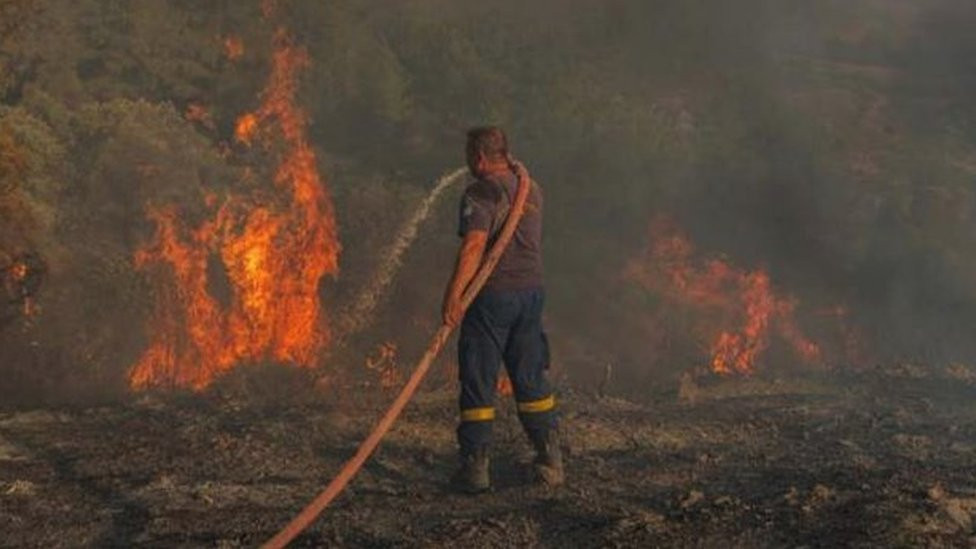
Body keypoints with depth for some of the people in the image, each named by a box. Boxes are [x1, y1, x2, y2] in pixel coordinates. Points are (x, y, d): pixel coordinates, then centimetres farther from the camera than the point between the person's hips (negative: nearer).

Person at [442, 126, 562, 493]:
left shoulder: (481, 193, -11)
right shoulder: (531, 191, 12)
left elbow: (474, 245, -24)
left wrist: (454, 294, -28)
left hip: (492, 294, -7)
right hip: (532, 291, 7)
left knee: (478, 382, 1)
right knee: (531, 378, 15)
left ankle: (475, 466, 3)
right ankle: (551, 461, 18)